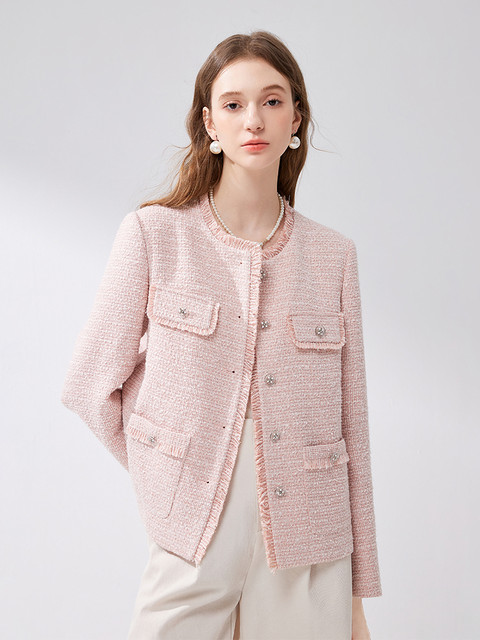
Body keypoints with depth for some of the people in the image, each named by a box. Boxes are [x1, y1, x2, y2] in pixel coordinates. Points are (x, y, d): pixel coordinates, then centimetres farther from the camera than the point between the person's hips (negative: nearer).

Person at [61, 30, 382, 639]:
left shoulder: (333, 255, 3)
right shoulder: (154, 234, -3)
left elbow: (350, 429, 4)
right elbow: (91, 385, 2)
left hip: (307, 549, 2)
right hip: (194, 545, -1)